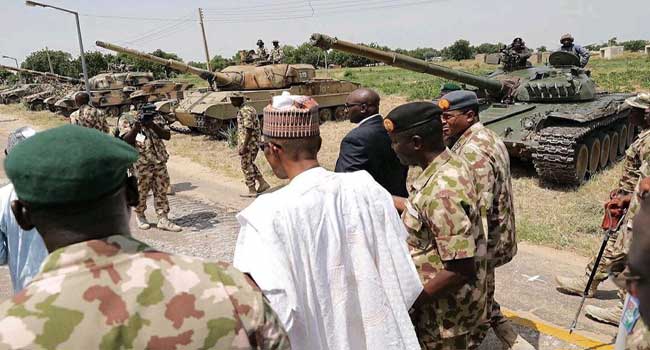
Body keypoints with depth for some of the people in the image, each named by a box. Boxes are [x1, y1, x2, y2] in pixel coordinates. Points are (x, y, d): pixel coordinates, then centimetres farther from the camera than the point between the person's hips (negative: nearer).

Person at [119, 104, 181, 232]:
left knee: (161, 191, 4)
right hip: (140, 163, -3)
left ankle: (163, 219, 10)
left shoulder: (157, 118, 6)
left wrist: (153, 126, -20)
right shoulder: (126, 120, -1)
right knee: (141, 192, 7)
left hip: (159, 161, 3)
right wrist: (136, 127, -26)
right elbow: (126, 141, -12)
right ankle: (140, 216, 27)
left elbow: (167, 136, -5)